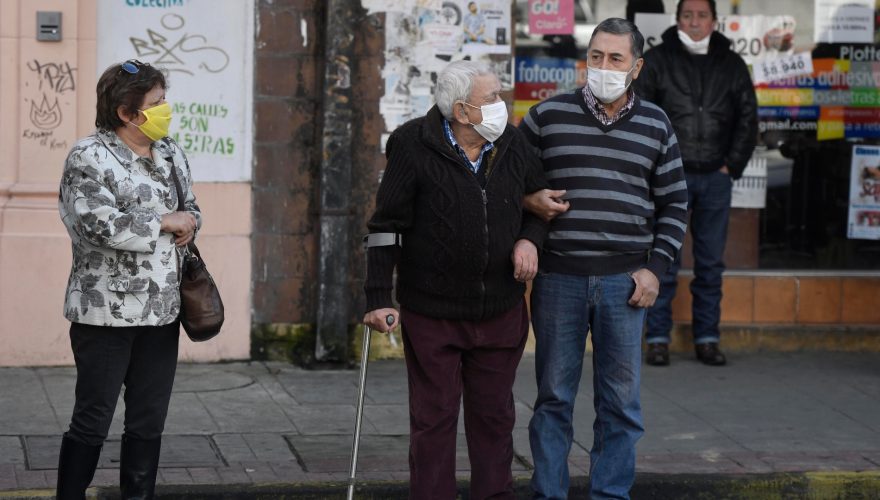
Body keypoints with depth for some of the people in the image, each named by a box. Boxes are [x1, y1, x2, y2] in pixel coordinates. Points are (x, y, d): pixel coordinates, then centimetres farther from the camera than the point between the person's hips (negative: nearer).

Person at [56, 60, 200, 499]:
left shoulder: (170, 153, 12)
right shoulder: (89, 157, -10)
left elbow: (191, 209, 24)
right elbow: (100, 225, -22)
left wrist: (189, 224, 0)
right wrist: (164, 223, -13)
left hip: (162, 311, 7)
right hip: (107, 311, -7)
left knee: (149, 423, 11)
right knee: (92, 421, -1)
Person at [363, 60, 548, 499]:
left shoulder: (514, 146, 2)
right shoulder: (413, 147, -12)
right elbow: (386, 227, -9)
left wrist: (530, 238, -2)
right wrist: (378, 299, -11)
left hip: (501, 312, 4)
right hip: (431, 313, -4)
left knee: (494, 417, 12)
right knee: (433, 420, 3)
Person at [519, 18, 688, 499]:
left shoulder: (655, 125, 7)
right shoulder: (547, 116, 3)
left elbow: (674, 204, 11)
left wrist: (655, 267, 1)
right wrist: (528, 198, -7)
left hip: (624, 280, 1)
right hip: (558, 277, -1)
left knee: (620, 401, 4)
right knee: (553, 397, 5)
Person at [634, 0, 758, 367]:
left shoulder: (732, 65, 8)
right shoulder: (656, 61, 1)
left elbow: (748, 119, 12)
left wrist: (732, 165, 4)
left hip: (715, 178, 3)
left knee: (711, 264, 6)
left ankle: (707, 339, 13)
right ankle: (657, 339, 4)